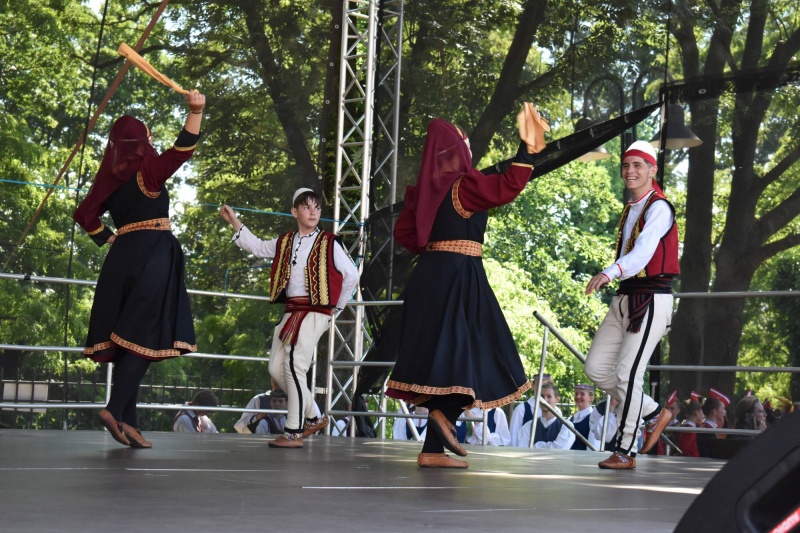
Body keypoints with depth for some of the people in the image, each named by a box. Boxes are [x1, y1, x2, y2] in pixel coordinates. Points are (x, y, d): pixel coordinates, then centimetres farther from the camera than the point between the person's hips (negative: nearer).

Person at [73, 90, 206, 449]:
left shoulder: (111, 178, 13)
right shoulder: (148, 169, -3)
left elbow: (85, 215, 17)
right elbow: (182, 150, -17)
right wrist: (195, 112, -26)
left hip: (123, 258, 6)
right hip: (152, 256, -6)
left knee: (127, 340, 6)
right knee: (144, 338, -8)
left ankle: (127, 421, 4)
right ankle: (116, 410, -21)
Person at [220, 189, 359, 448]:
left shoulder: (328, 243, -4)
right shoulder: (284, 242, 12)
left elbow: (352, 275, -2)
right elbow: (256, 246, 24)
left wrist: (337, 307, 1)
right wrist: (234, 221, 19)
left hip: (315, 312, -6)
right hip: (291, 312, 7)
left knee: (294, 367, -13)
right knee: (277, 368, 4)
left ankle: (294, 433, -7)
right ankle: (313, 417, 19)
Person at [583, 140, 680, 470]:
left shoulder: (658, 208, -11)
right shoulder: (630, 210, 17)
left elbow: (643, 251, -27)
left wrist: (610, 273, -43)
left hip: (651, 300, -9)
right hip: (624, 298, 9)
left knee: (627, 374, -9)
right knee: (596, 367, 5)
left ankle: (626, 452, 2)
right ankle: (654, 414, 21)